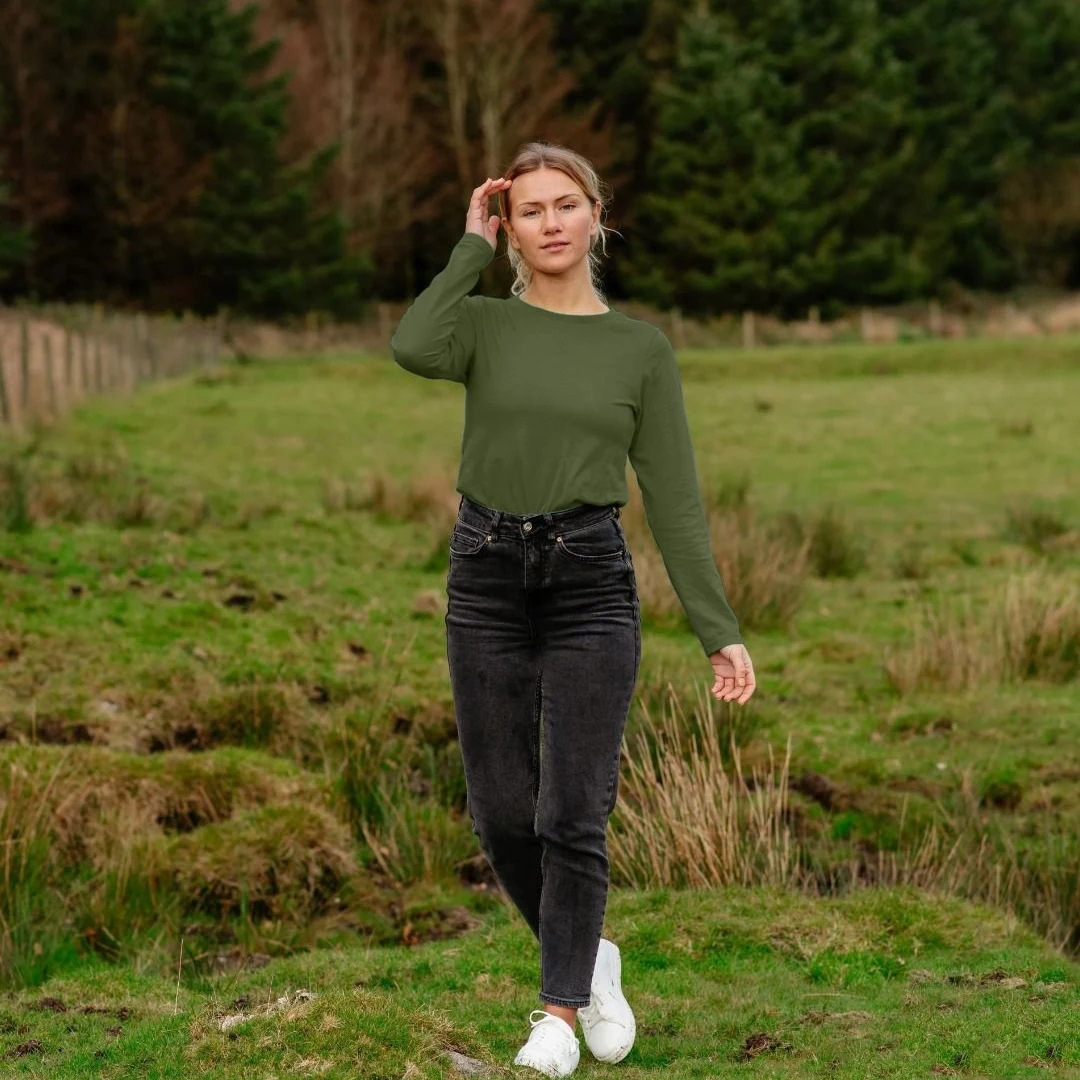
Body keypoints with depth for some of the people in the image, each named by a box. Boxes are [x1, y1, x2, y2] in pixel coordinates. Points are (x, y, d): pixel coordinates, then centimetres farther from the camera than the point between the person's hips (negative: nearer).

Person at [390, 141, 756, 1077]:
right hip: (487, 579, 1)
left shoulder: (642, 350, 6)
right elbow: (412, 349, -19)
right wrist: (473, 247, -6)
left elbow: (675, 501, 4)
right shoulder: (484, 325, 6)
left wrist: (720, 633, -2)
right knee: (503, 813, 4)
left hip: (591, 580, -1)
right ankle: (588, 959, 29)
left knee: (571, 814, -6)